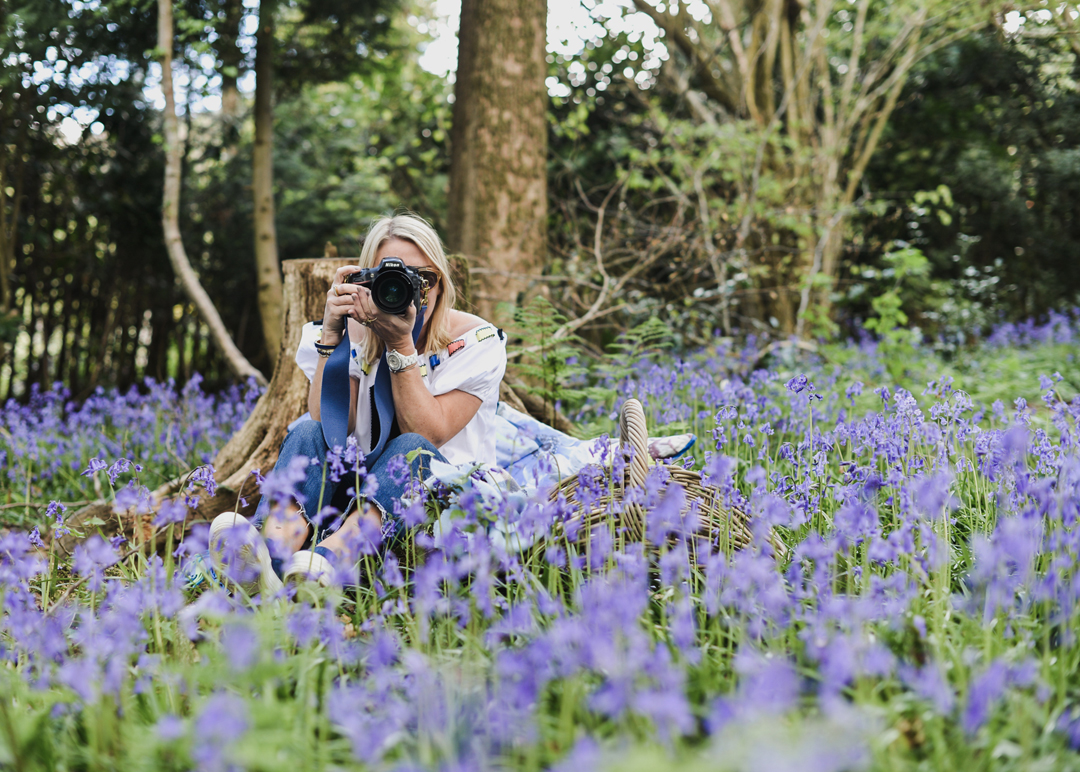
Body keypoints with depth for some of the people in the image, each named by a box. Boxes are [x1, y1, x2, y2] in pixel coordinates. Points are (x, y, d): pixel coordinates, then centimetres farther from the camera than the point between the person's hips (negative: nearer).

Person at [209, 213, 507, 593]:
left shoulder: (476, 341, -7)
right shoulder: (358, 334, 1)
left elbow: (429, 435, -17)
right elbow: (330, 425, -13)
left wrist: (401, 345, -23)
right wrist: (330, 333, -19)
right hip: (365, 488, 3)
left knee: (412, 448, -34)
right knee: (307, 433, -23)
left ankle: (326, 561, -61)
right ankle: (272, 556, -54)